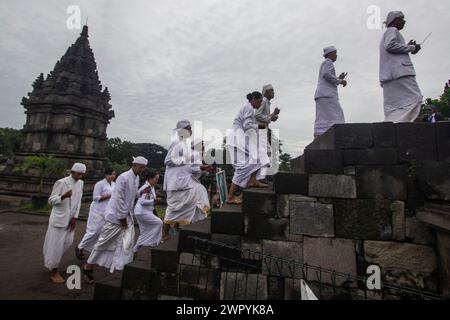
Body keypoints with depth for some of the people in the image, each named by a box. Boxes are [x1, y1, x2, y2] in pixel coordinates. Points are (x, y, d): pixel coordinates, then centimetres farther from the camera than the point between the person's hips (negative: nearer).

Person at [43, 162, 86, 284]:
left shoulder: (80, 183, 2)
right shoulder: (61, 182, -15)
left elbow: (79, 201, 6)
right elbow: (51, 201, -12)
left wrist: (75, 217, 0)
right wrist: (64, 196, -32)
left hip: (70, 218, 6)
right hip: (59, 218, -6)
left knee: (68, 242, 12)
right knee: (56, 244, 2)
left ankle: (52, 263, 39)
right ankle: (53, 272, 20)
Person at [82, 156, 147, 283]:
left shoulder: (137, 178, 5)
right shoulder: (123, 178, -21)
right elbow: (119, 199, -21)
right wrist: (122, 218, -16)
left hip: (127, 214, 8)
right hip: (116, 215, -8)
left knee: (127, 242, 7)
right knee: (104, 241, 4)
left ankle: (117, 267, 19)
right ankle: (88, 267, 24)